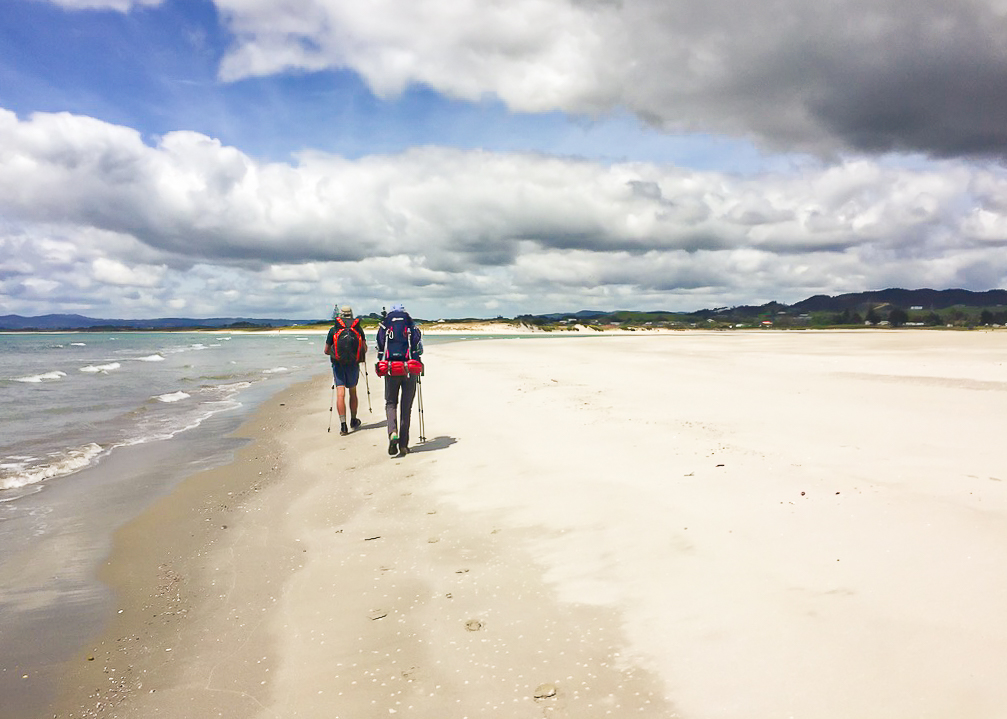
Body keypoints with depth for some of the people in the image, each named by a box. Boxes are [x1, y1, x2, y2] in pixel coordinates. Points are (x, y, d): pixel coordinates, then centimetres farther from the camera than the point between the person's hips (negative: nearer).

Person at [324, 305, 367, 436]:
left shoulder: (333, 330, 1)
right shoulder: (358, 329, 3)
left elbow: (326, 351, 6)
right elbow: (365, 349, 6)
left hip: (338, 364, -1)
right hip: (353, 364, 1)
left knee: (340, 394, -4)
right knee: (352, 392, 17)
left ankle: (343, 425, -13)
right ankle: (353, 421, 30)